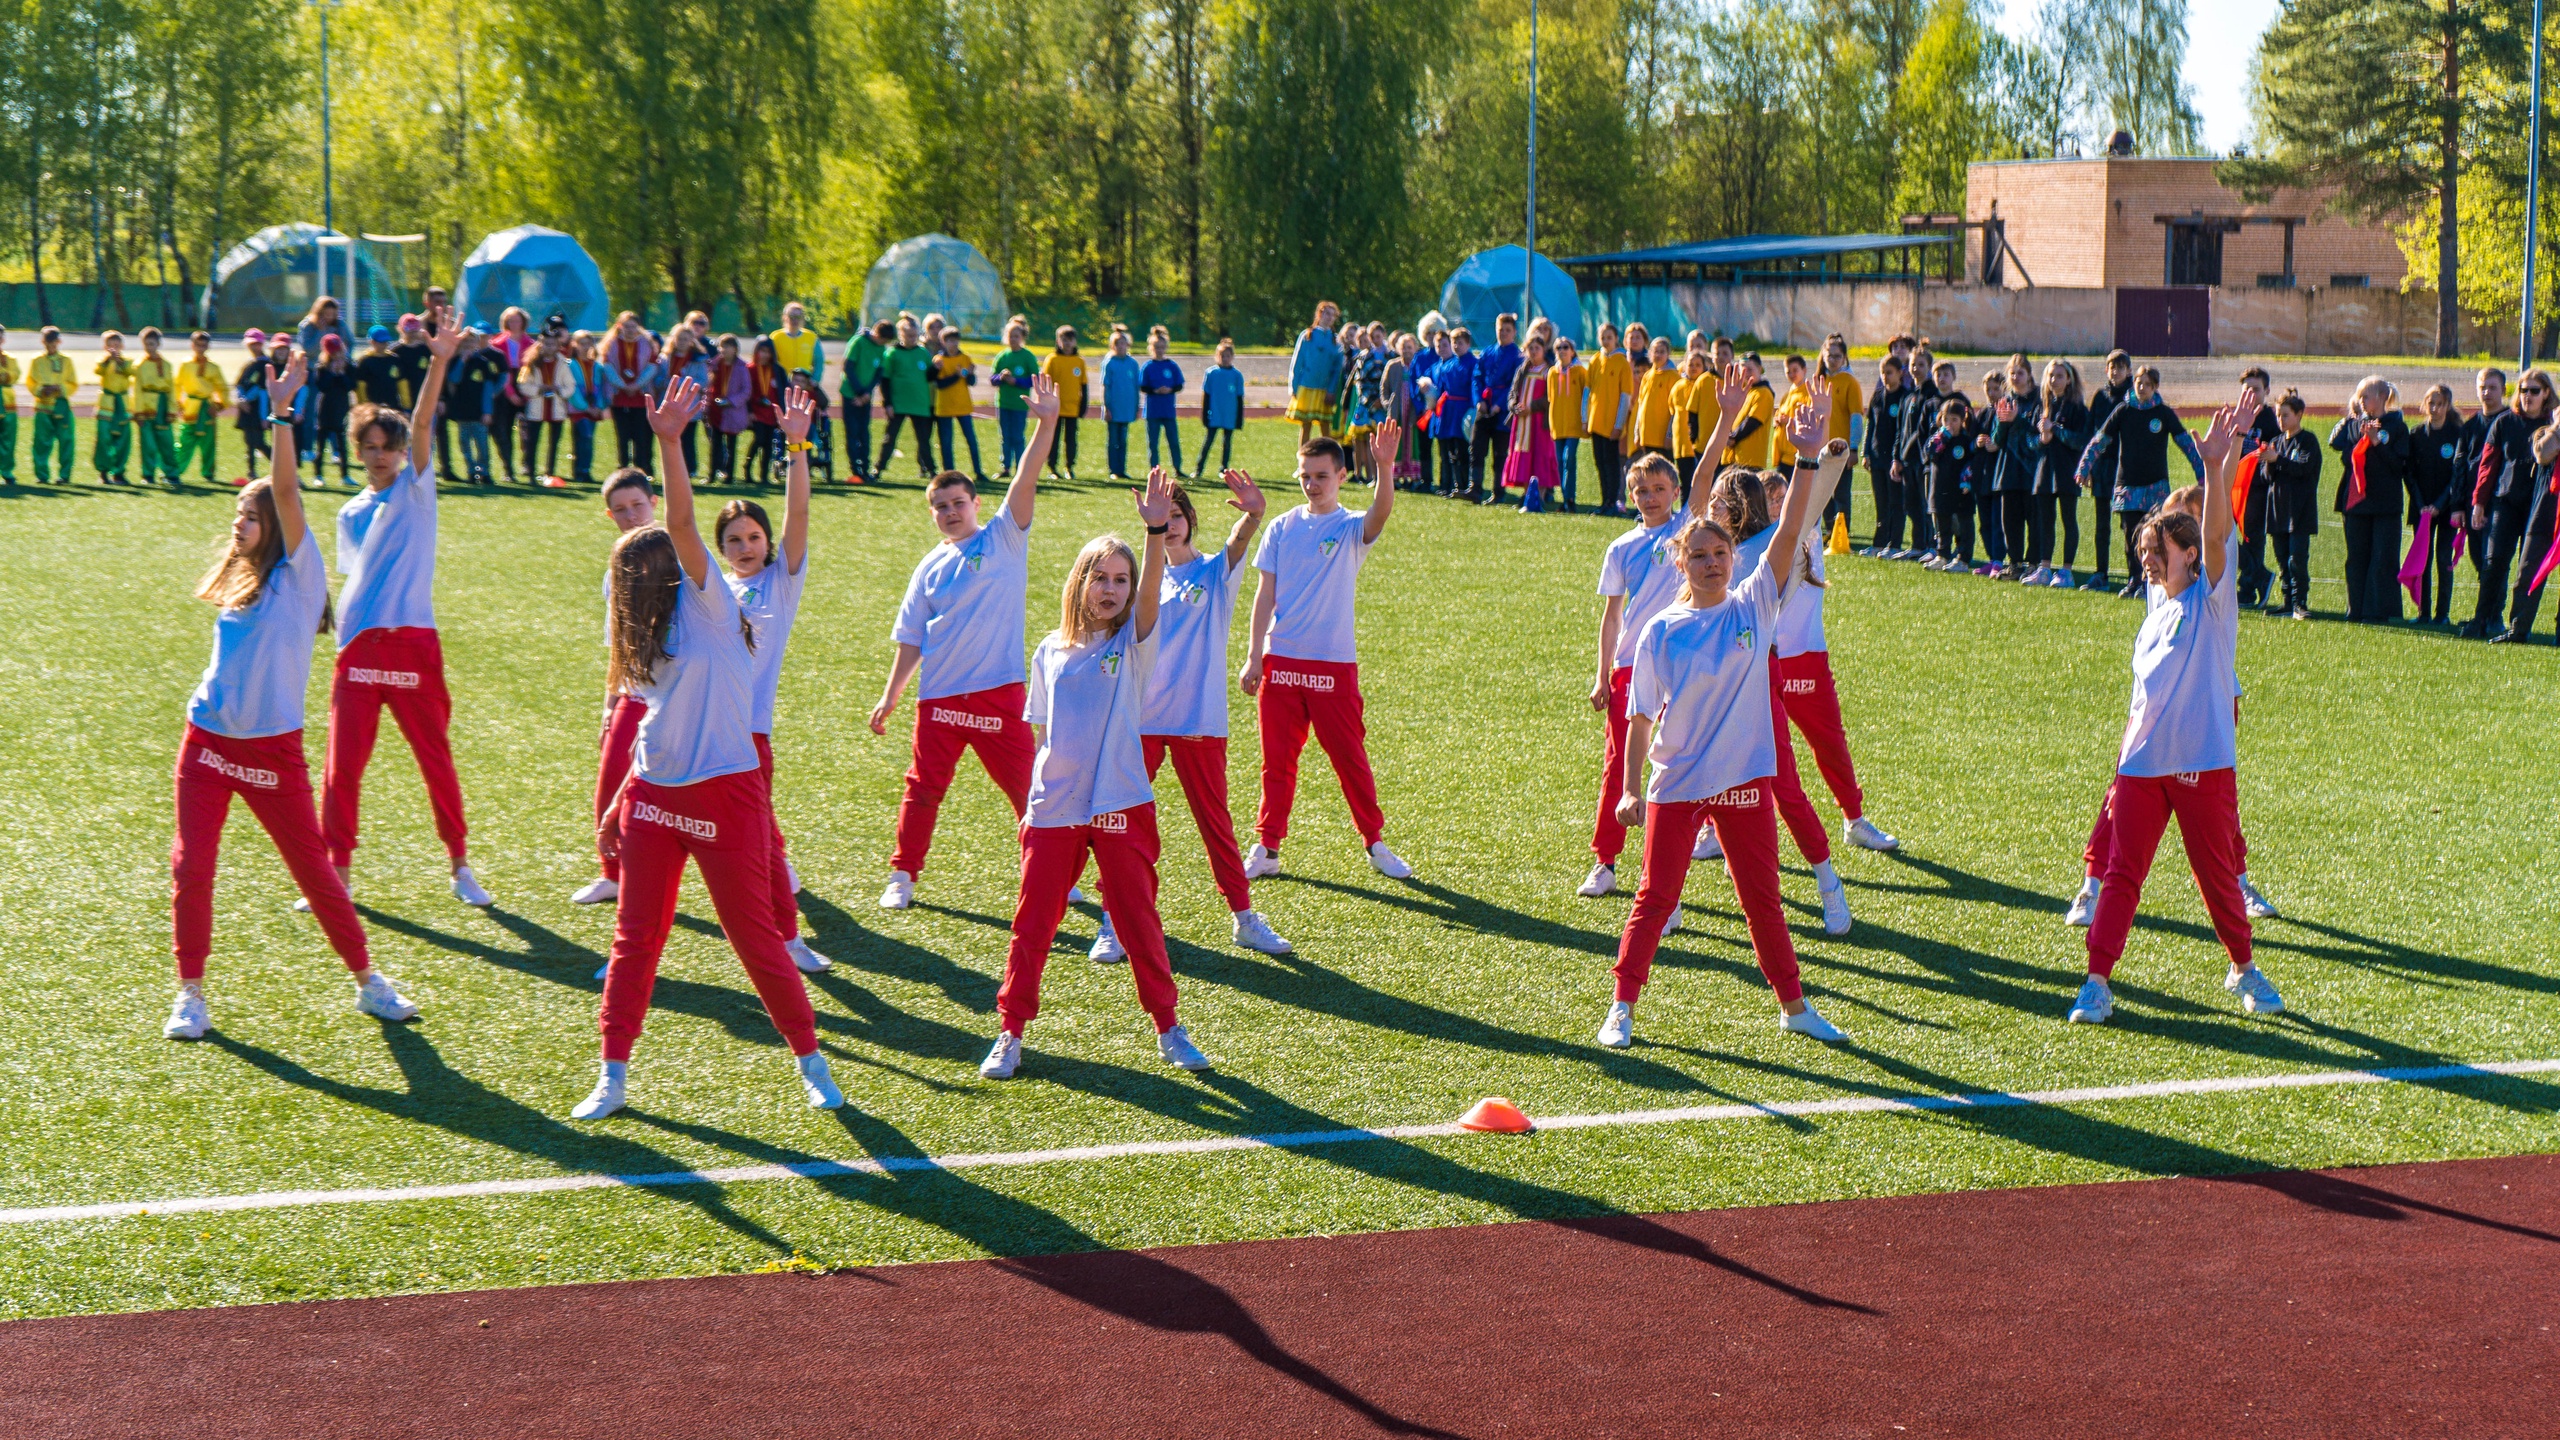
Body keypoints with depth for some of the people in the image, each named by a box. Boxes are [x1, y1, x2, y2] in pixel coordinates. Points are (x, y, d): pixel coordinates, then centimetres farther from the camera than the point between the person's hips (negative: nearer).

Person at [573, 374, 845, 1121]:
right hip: (655, 798, 7)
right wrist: (620, 802, 16)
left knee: (754, 935, 1)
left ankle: (809, 1058, 16)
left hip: (725, 793, -7)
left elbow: (683, 528, -20)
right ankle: (613, 1073, 11)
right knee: (635, 937, 5)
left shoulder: (708, 607, -5)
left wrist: (669, 442, -30)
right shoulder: (649, 638, 15)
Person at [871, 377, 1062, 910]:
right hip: (939, 697, 3)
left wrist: (1046, 424, -22)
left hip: (998, 692, -3)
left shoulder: (1003, 540, 2)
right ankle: (903, 875, 19)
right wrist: (889, 697, 9)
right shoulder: (930, 568, 10)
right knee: (924, 788, 7)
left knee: (1027, 785, 1)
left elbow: (1026, 481, -11)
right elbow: (910, 640, 14)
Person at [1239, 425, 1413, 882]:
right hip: (1280, 660, 2)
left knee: (1350, 756, 3)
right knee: (1277, 759, 5)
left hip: (1334, 663, -2)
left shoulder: (1352, 528, -1)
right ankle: (1267, 848, 12)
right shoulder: (1282, 528, 7)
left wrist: (1385, 466, -43)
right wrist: (1253, 657, 1)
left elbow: (1380, 513, -25)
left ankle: (1375, 843, 16)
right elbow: (1265, 594, 7)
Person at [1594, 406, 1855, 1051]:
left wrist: (1809, 459, -22)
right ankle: (1622, 1008, 9)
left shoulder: (1754, 608, -1)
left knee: (1762, 897, 11)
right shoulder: (1660, 632, -4)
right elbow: (1641, 718, 0)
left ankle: (1794, 1006, 24)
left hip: (1744, 779, 1)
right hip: (1676, 785, -1)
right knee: (1656, 897, 1)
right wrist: (1631, 788, -5)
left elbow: (1788, 535, -13)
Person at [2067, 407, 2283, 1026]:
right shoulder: (2157, 611, 14)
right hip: (2142, 766, 5)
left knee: (2217, 875, 5)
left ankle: (2245, 971, 24)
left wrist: (2214, 468, -29)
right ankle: (2097, 984, -2)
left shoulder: (2211, 598, -5)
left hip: (2203, 765, -5)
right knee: (2122, 874, -1)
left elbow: (2216, 536, -19)